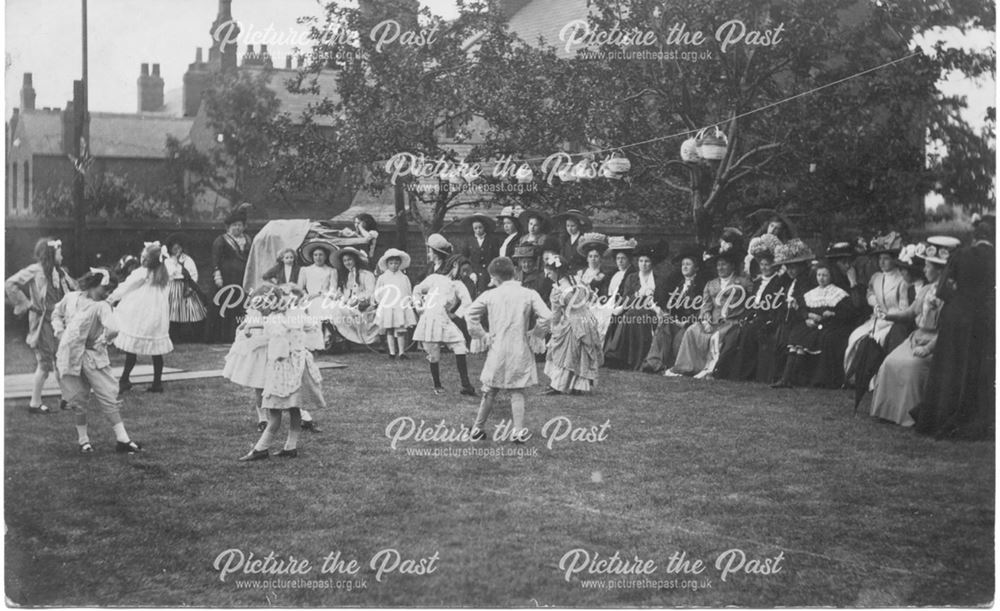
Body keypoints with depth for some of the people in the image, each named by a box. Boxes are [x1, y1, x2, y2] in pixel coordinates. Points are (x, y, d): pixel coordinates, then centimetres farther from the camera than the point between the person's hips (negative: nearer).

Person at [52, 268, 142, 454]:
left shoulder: (101, 306, -11)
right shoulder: (70, 298, -4)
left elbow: (112, 329, -25)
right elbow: (57, 313, 13)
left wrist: (102, 341, -14)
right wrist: (59, 331, 3)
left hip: (93, 356, -1)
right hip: (70, 356, 1)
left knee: (108, 397, -3)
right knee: (79, 401, 9)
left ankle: (122, 439, -2)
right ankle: (83, 439, 24)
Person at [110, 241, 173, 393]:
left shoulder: (141, 273, -9)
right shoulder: (165, 275, 5)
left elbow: (124, 288, 0)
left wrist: (110, 299, 13)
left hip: (140, 317, -5)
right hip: (158, 318, 5)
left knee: (132, 349, 0)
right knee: (157, 351, 8)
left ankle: (124, 380, 2)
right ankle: (157, 382, 11)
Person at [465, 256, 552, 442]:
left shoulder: (490, 295, -2)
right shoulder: (529, 294, -3)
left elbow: (470, 314, -4)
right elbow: (546, 316, -13)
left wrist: (480, 334, 7)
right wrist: (535, 333, 3)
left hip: (497, 350, 1)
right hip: (520, 350, -1)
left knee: (490, 391, 13)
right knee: (517, 392, 6)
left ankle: (478, 428, 22)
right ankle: (518, 431, 1)